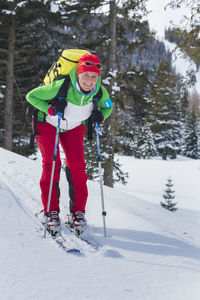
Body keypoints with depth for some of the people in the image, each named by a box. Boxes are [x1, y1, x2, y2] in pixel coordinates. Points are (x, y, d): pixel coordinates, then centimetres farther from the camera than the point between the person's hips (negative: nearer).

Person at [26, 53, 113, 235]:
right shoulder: (61, 87, -34)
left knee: (77, 166, -9)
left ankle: (77, 212, 1)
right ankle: (51, 212, -5)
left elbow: (108, 106, 1)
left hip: (74, 127, 3)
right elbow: (31, 96, -21)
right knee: (51, 164, -14)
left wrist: (101, 115, -20)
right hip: (48, 124, -3)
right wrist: (50, 109, -34)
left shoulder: (100, 91, -22)